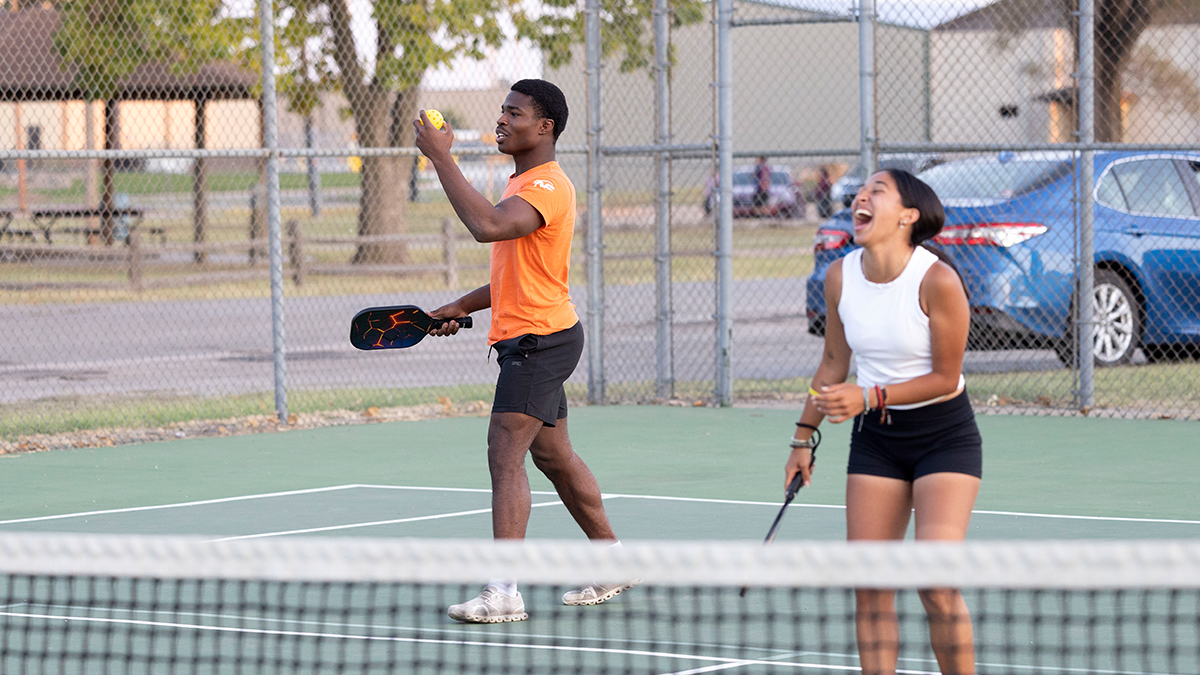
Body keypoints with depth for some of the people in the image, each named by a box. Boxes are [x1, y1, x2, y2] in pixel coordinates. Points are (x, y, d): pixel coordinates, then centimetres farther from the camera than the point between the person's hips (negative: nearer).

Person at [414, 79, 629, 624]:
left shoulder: (547, 187, -17)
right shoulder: (524, 184, 17)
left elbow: (486, 226, -36)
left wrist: (441, 158, -31)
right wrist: (462, 307, 17)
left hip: (539, 339, -11)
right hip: (533, 339, 11)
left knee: (505, 457, -15)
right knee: (554, 457, 18)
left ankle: (504, 591, -19)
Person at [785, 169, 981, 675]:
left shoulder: (937, 280, -20)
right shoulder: (839, 277, -3)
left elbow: (945, 379, -14)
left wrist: (869, 398, -23)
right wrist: (803, 437, 16)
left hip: (944, 436, -5)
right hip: (875, 438, 5)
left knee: (937, 585, -14)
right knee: (870, 588, -1)